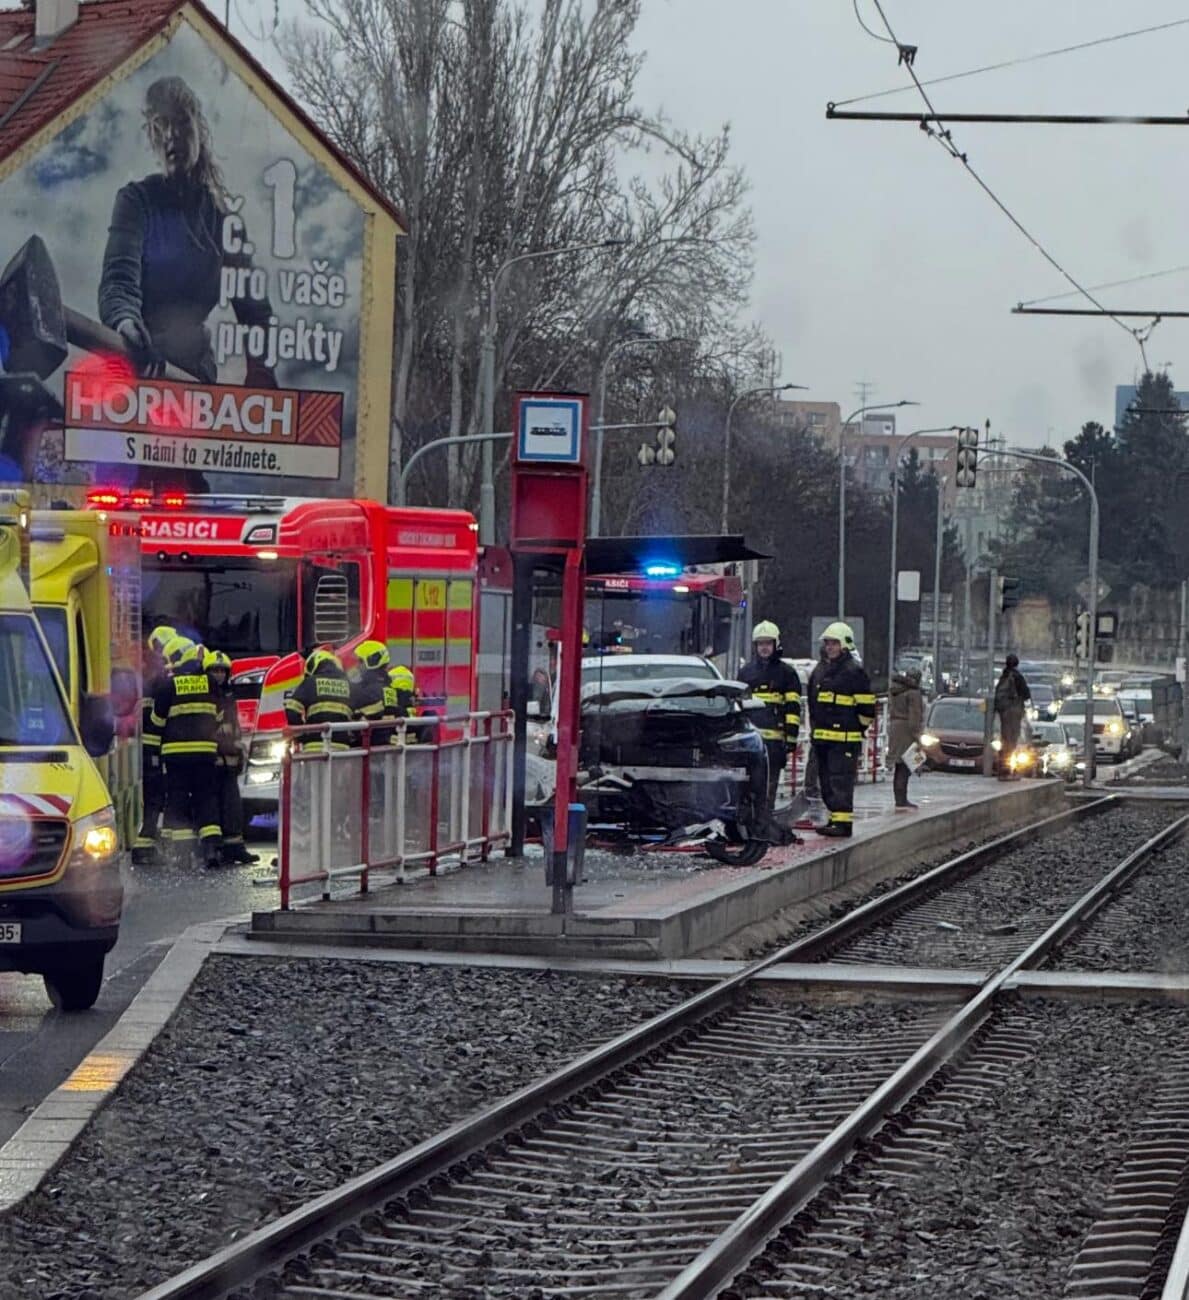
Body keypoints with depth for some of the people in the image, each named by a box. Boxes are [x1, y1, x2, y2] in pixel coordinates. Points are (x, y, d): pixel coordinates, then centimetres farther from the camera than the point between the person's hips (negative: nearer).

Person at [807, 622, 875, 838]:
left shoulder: (855, 671, -6)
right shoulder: (820, 670, 18)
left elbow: (866, 705, -6)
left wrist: (858, 727, -2)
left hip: (844, 738, -8)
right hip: (821, 736, 8)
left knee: (841, 780, -12)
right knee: (826, 780, 10)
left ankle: (843, 821, -13)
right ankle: (834, 819, 17)